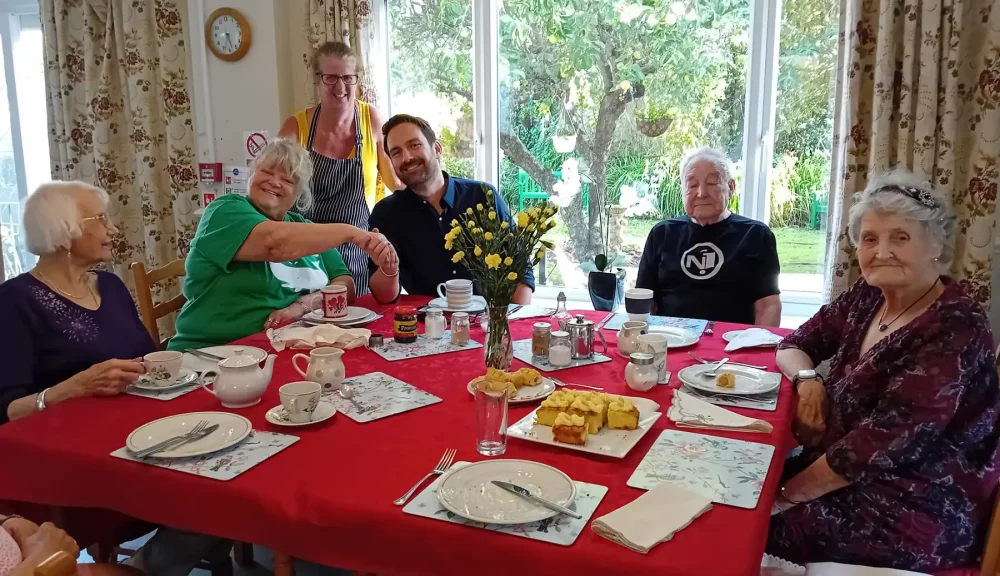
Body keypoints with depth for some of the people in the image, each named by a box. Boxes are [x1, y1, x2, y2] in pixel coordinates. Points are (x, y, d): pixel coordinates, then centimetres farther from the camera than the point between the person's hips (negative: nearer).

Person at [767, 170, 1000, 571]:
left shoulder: (954, 331, -20)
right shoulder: (867, 298, 3)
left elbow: (882, 442, -25)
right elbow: (795, 344, 13)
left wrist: (786, 496, -21)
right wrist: (807, 379, -11)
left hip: (918, 513, -7)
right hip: (848, 477, 7)